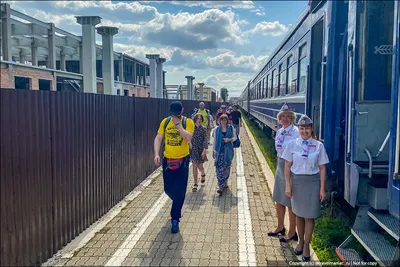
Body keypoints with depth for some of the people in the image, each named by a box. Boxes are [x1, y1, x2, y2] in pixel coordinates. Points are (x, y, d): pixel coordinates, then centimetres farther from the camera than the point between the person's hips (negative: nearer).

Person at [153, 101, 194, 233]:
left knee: (180, 191, -3)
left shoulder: (188, 122, -9)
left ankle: (175, 220, 6)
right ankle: (178, 203, 46)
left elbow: (188, 138, -23)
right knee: (168, 189, 14)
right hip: (167, 160, 4)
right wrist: (156, 154, -15)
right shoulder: (165, 122, 0)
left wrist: (178, 124, -23)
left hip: (182, 161, -3)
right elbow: (158, 138, -1)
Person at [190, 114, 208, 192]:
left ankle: (203, 174, 43)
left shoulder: (203, 129, -3)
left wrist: (204, 150, -16)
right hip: (193, 149, 0)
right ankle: (195, 184, 7)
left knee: (200, 166, 5)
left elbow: (205, 140, -7)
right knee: (194, 166, -1)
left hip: (201, 149, 0)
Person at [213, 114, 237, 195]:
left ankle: (225, 183, 30)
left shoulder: (231, 128, 0)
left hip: (228, 150, 1)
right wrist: (213, 151, 9)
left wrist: (230, 139, -13)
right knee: (219, 168, -10)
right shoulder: (217, 129, 3)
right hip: (219, 151, -1)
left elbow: (235, 137, 7)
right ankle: (221, 186, -9)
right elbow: (215, 140, 8)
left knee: (227, 167, 10)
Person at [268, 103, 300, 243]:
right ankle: (280, 227, 37)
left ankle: (292, 232, 21)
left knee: (290, 202, 3)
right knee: (278, 199, 18)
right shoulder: (279, 132, 8)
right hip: (280, 168, 8)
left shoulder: (296, 132, -16)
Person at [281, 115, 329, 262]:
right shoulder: (292, 144, -4)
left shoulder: (318, 146, -5)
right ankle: (300, 241, 35)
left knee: (310, 216, 5)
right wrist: (288, 185, -5)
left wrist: (322, 188, -3)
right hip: (296, 180, 1)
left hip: (312, 182, -1)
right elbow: (287, 166, -1)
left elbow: (322, 168, -1)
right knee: (299, 214, 14)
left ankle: (306, 245, 23)